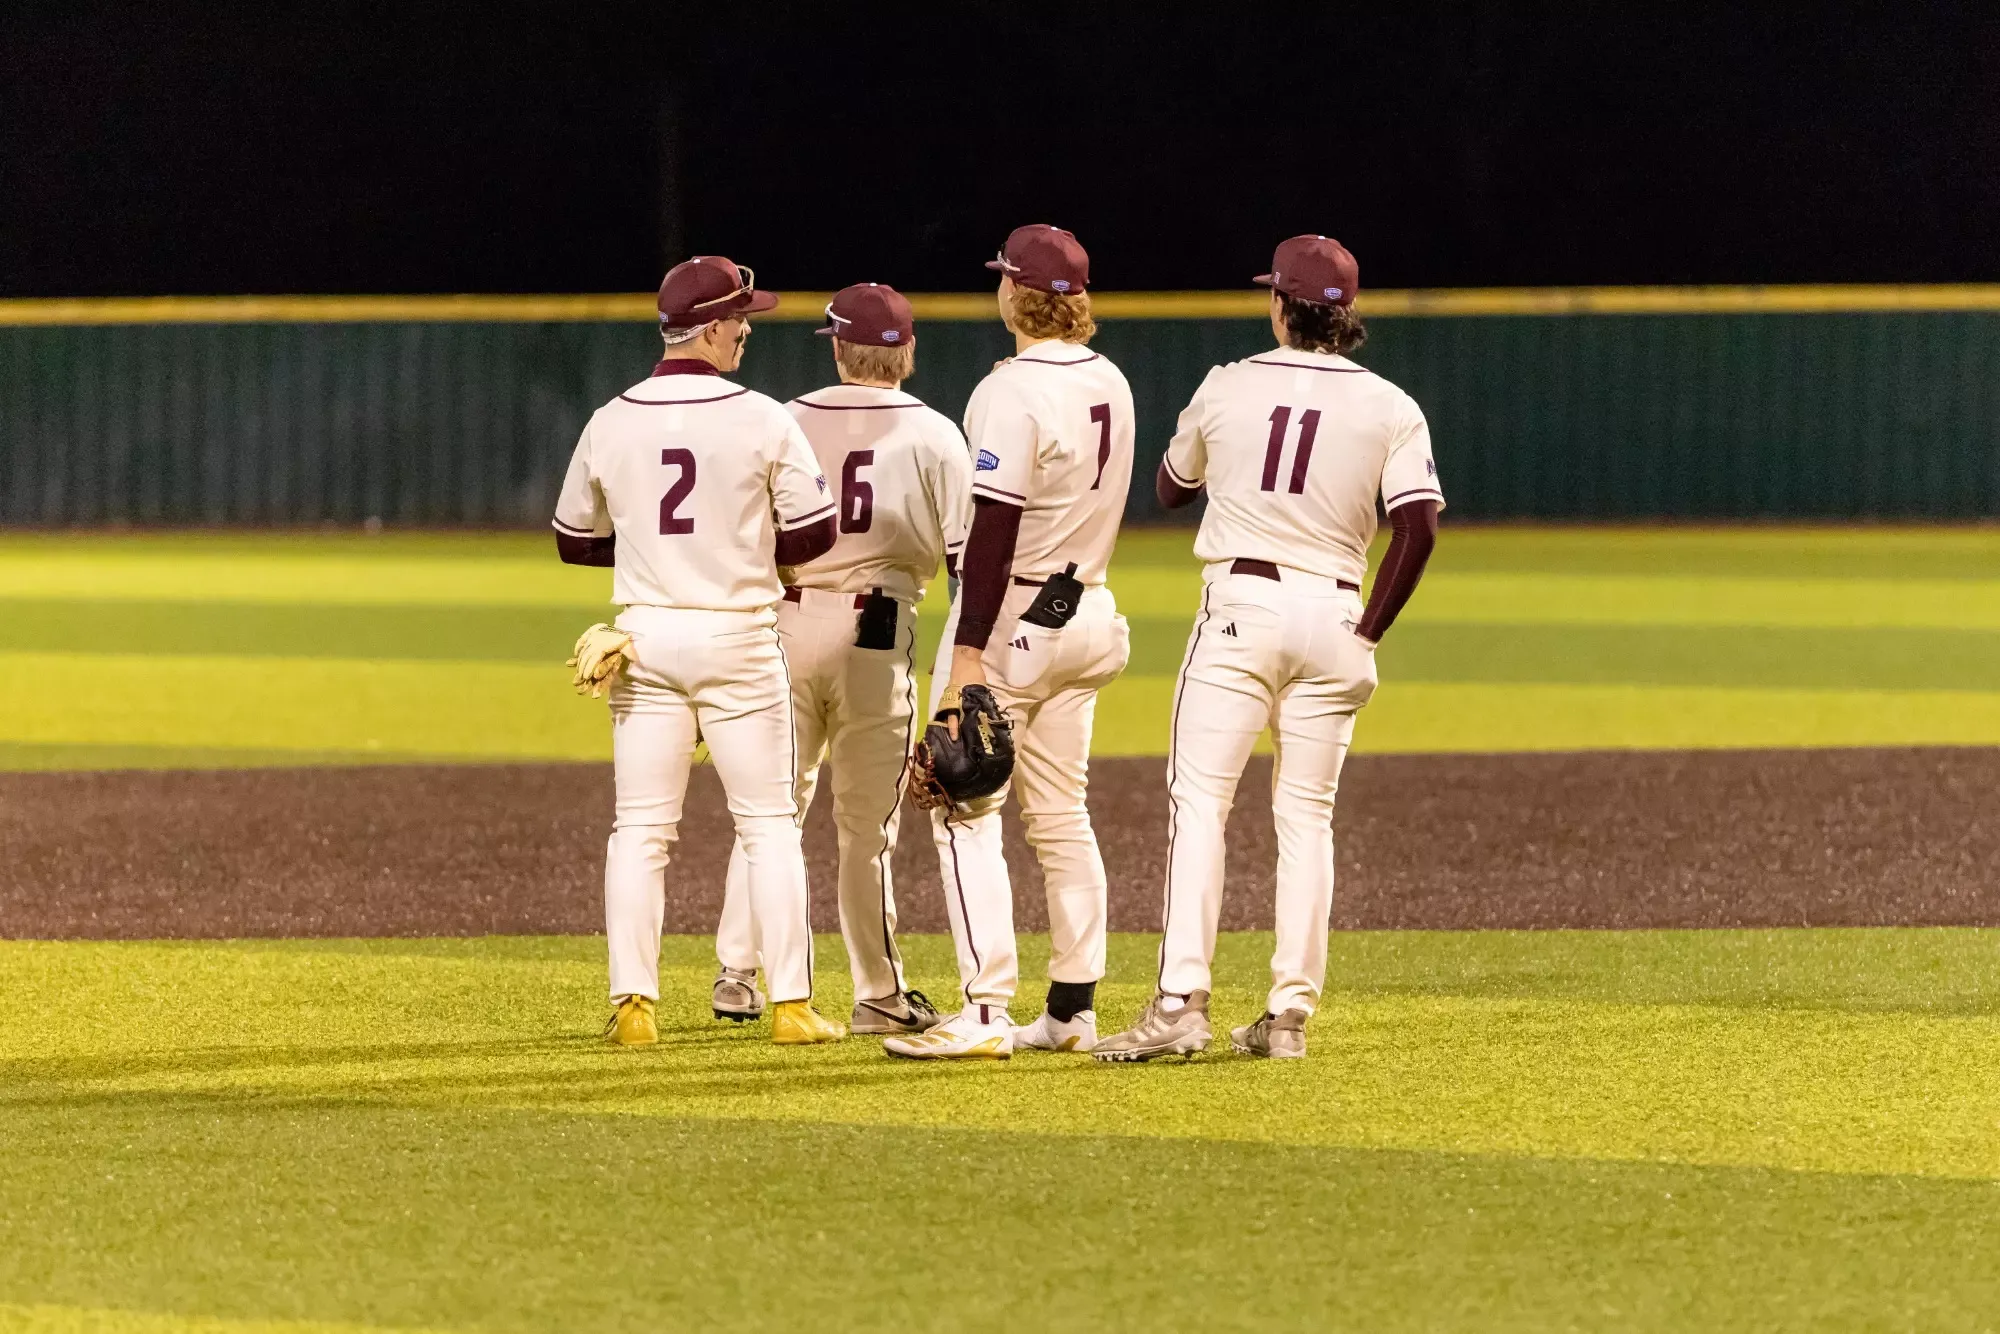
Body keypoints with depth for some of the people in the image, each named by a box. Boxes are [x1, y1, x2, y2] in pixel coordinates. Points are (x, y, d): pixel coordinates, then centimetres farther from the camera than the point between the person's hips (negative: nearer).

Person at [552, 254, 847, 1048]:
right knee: (769, 824, 5)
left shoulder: (611, 424, 1)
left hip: (644, 637, 3)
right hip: (736, 637, -3)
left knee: (640, 827, 6)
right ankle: (791, 1005, 3)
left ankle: (633, 1004, 0)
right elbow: (814, 534, -7)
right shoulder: (761, 421, -9)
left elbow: (574, 541, 11)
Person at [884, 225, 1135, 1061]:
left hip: (1012, 616, -8)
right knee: (1061, 816, 14)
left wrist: (967, 652, -22)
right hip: (1088, 613, 8)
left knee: (966, 813, -6)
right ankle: (1073, 1010, 15)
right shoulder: (1109, 384, 8)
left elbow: (996, 527, -22)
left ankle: (984, 1012, -13)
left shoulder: (1013, 390, -18)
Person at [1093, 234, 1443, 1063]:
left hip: (1240, 602, -2)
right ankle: (1289, 1014, 6)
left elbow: (1170, 489, 18)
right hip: (1331, 616, 2)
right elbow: (1419, 526, -9)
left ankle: (1182, 1001, -17)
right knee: (1306, 816, 9)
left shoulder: (1227, 388, 3)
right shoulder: (1389, 407, 2)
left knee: (1198, 800, -4)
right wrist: (1370, 631, -3)